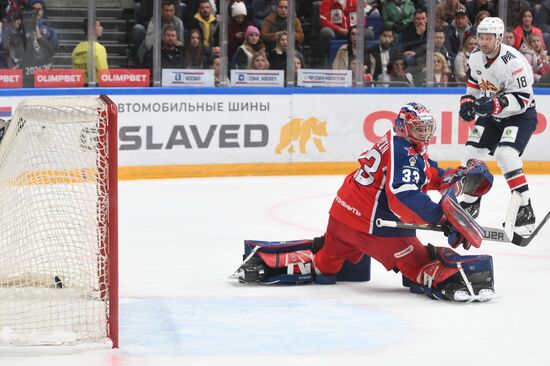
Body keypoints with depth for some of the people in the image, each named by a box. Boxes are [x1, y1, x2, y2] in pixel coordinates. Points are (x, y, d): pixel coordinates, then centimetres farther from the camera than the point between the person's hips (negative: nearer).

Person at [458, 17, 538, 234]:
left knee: (506, 155, -26)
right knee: (473, 151, 3)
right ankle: (470, 203, 22)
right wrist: (467, 101, 2)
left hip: (520, 116, -8)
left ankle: (525, 210, -21)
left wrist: (497, 103, -40)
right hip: (491, 115, 8)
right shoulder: (476, 57, -5)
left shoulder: (513, 61, -29)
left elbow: (523, 99, -29)